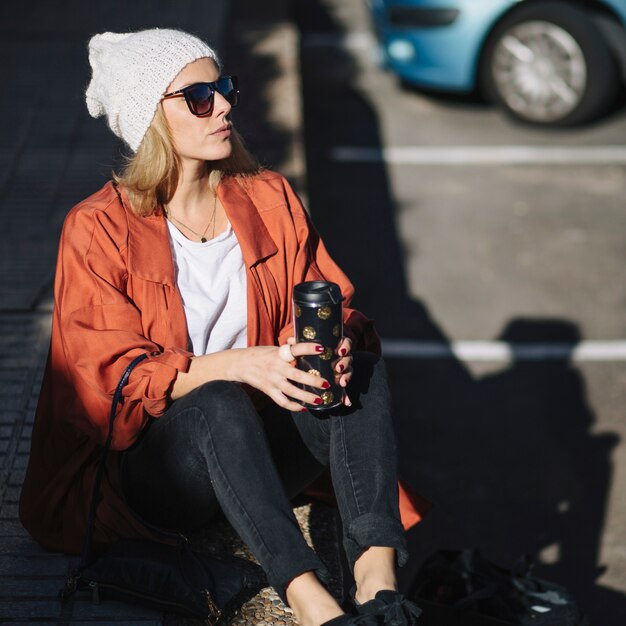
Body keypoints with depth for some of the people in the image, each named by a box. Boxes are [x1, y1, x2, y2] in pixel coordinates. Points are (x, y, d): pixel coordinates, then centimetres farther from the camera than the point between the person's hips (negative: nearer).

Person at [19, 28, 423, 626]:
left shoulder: (268, 197, 7)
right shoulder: (99, 229, -8)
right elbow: (116, 376, -13)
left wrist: (335, 346, -18)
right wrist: (238, 364, -28)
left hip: (256, 446, 5)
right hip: (146, 460, -4)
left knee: (363, 366, -22)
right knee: (219, 403, -36)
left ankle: (377, 577, -38)